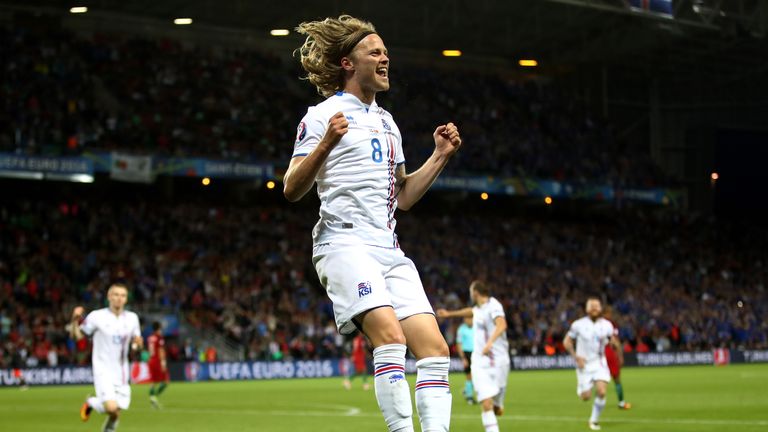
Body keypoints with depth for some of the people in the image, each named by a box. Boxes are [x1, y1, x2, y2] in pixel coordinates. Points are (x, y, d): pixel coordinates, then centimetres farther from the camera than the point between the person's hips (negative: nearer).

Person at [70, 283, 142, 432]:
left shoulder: (132, 318, 4)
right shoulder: (97, 316, -7)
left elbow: (137, 344, 14)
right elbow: (76, 335, -4)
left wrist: (138, 343, -10)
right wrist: (75, 320, -23)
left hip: (121, 373, 4)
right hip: (103, 371, -4)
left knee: (115, 414, 3)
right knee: (111, 407, -21)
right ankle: (91, 403, 12)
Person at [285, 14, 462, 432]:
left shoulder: (386, 122, 23)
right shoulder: (322, 116, 1)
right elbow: (292, 190, -7)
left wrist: (440, 157, 17)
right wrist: (325, 145, -22)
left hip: (389, 251, 8)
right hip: (344, 244, -7)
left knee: (435, 350, -6)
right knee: (390, 335, -27)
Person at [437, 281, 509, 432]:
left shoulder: (493, 306, -10)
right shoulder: (479, 308, 15)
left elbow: (502, 325, -29)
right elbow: (471, 311, 40)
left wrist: (490, 342, -45)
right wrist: (450, 313, 54)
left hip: (497, 361, -5)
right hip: (480, 362, 5)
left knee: (497, 409, 3)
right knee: (487, 405, -15)